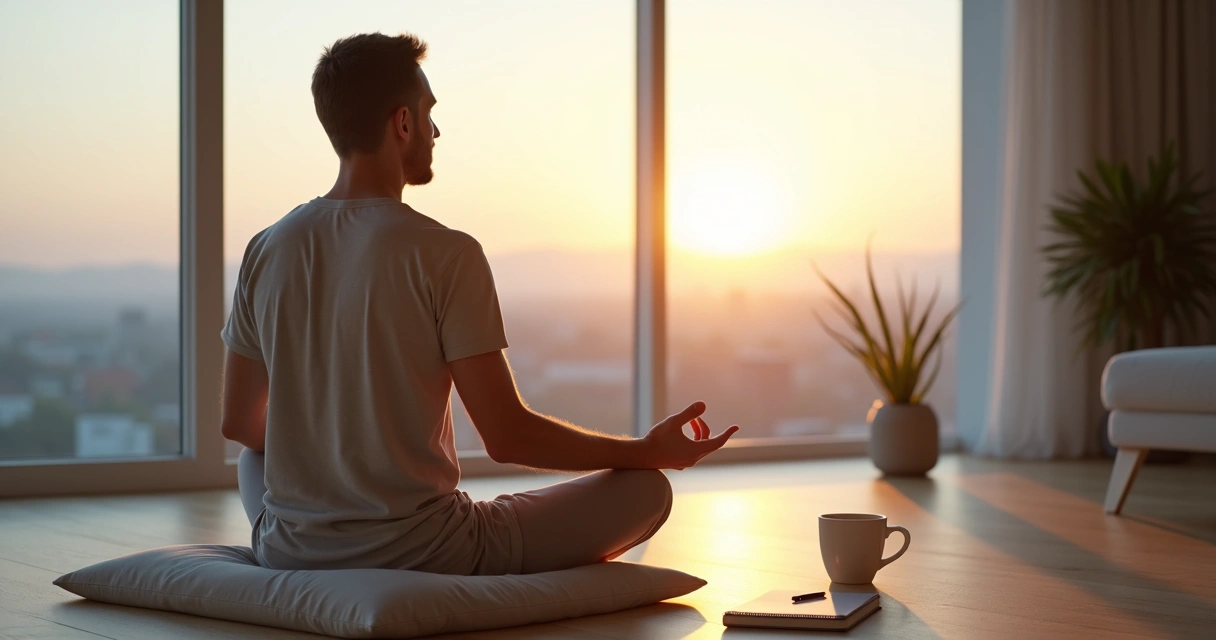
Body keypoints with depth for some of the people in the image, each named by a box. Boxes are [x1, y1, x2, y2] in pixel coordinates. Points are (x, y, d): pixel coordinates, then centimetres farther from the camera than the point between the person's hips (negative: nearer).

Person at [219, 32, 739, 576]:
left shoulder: (265, 251, 0)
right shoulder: (446, 255, -15)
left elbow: (238, 422, 10)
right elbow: (507, 436, -14)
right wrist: (649, 451, 0)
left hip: (289, 553, 5)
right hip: (420, 553, -5)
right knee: (646, 488, 8)